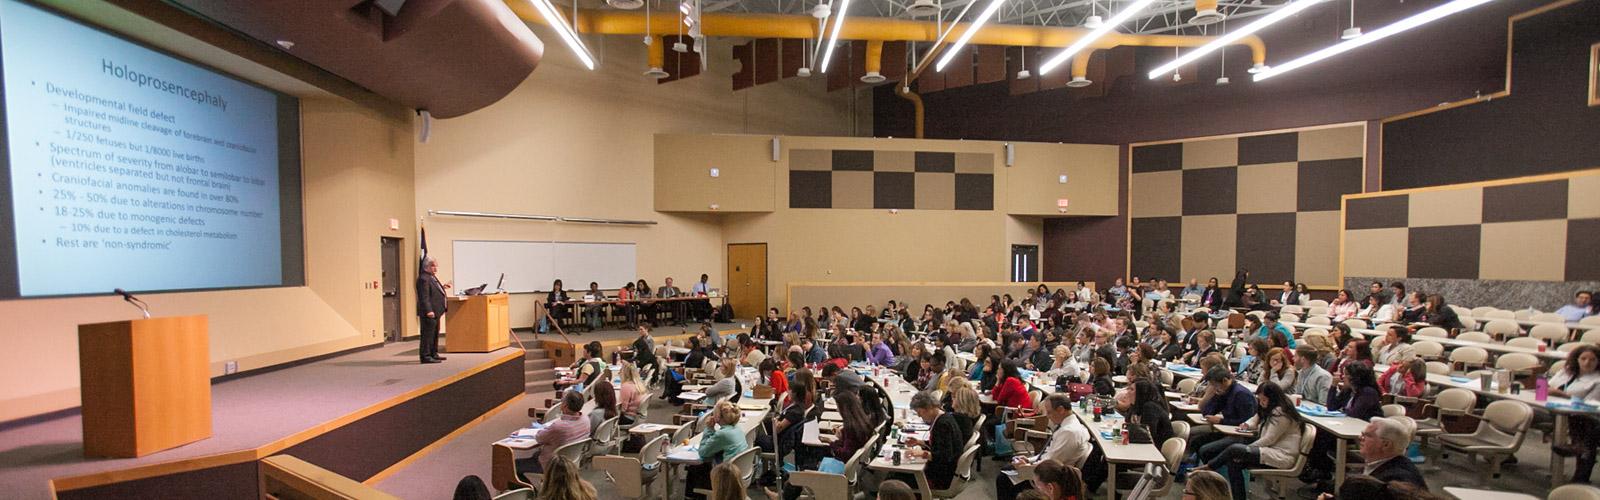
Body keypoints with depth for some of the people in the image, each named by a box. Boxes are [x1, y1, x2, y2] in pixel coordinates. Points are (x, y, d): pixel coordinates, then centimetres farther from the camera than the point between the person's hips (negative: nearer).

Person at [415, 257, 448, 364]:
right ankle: (426, 356, -1)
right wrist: (428, 311, -27)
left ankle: (434, 354, 27)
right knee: (427, 334, -6)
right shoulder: (423, 279, -16)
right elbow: (424, 297, -22)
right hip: (429, 313, -11)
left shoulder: (432, 277, 17)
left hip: (435, 312, 11)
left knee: (435, 334, 17)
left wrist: (442, 287, 14)